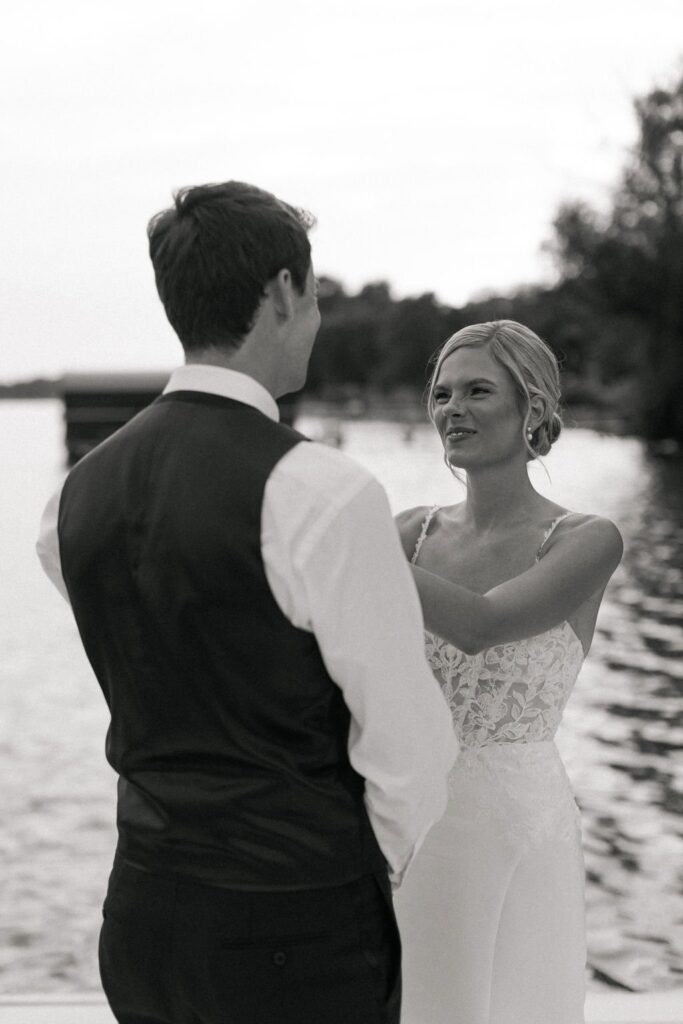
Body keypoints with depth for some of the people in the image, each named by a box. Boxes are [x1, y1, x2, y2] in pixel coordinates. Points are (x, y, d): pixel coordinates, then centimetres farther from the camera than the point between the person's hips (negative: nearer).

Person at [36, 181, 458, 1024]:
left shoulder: (77, 496, 1)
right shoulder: (322, 495, -19)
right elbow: (409, 741, -14)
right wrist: (379, 866, 4)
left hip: (141, 920, 6)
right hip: (298, 927, -6)